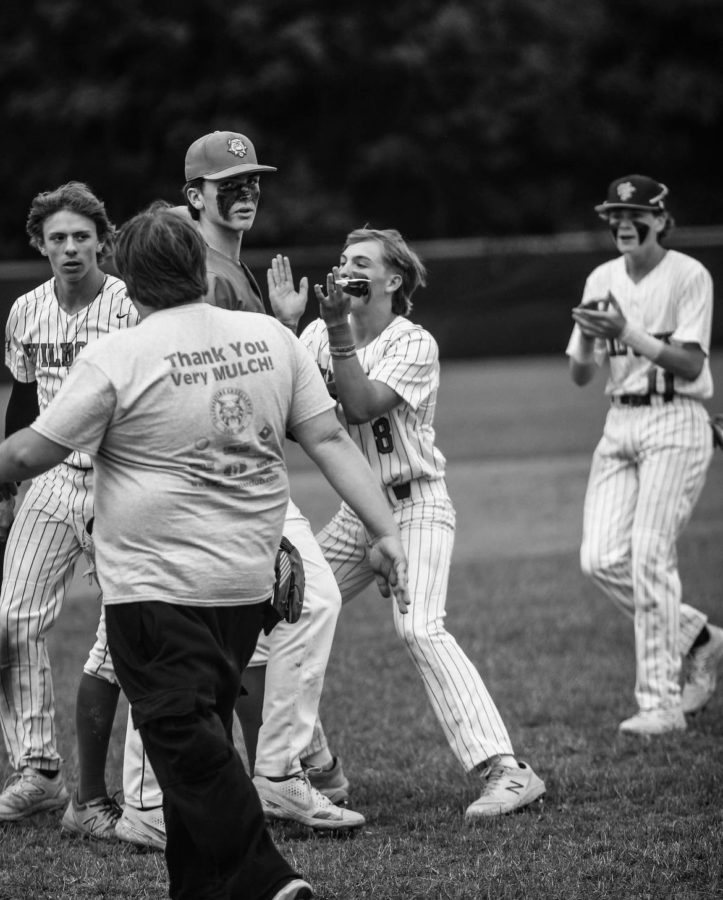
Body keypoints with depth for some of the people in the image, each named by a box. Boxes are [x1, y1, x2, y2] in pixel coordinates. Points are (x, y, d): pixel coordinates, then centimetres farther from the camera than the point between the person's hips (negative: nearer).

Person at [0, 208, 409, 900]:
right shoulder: (271, 338, 5)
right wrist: (384, 531, 3)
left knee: (183, 738, -5)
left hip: (156, 583, -6)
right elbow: (329, 439, 2)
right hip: (247, 581, 6)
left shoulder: (116, 359, -10)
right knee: (204, 731, 16)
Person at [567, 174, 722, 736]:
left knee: (649, 554, -16)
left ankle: (660, 702, -11)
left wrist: (629, 333, -25)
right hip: (620, 425, 6)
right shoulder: (603, 280, 10)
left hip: (675, 422, -6)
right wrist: (589, 339, -12)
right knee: (601, 559, -5)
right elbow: (580, 375, 10)